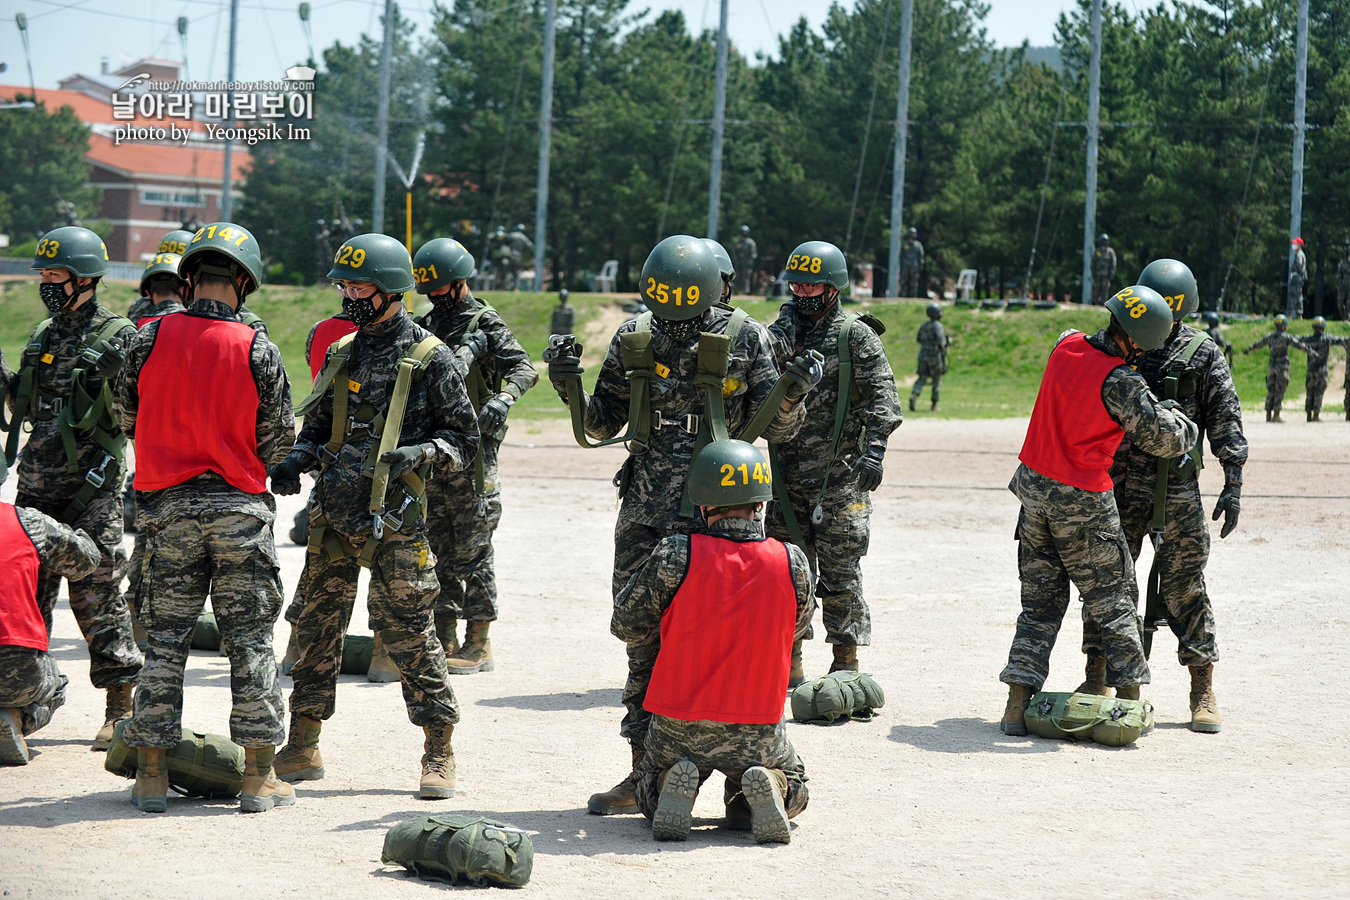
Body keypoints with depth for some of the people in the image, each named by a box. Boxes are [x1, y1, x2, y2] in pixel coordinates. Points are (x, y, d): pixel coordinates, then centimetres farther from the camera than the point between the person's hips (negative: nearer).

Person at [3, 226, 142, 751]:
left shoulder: (119, 337, -7)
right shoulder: (43, 336, 15)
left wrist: (111, 378, -21)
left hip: (92, 487, -7)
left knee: (95, 590, -7)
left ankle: (122, 705, 1)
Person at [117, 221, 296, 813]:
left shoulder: (150, 338, -5)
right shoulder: (257, 349, -8)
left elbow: (129, 417, 5)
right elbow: (279, 441, -2)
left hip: (167, 503, 1)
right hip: (239, 508, -1)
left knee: (165, 638, 8)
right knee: (249, 640, 5)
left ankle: (151, 776, 9)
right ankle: (259, 778, 7)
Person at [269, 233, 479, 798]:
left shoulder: (429, 359, -3)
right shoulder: (341, 354, 14)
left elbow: (465, 441, 1)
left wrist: (422, 453, -18)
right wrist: (297, 458, 2)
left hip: (393, 523, -6)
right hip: (333, 515, 6)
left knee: (407, 633, -5)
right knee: (318, 626, 8)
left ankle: (439, 753, 4)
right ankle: (302, 748, 17)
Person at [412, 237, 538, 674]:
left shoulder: (486, 325, -5)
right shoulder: (426, 326, 15)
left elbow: (524, 368, -17)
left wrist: (504, 397, -37)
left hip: (472, 450, -7)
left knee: (472, 549, -4)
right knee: (438, 547, 9)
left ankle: (478, 645, 1)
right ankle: (444, 639, 16)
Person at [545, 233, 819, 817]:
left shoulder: (745, 340, -4)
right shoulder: (634, 339, 4)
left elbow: (776, 429, 1)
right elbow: (602, 425, 12)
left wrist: (792, 395, -19)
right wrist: (570, 386, -5)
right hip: (643, 516, 4)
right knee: (642, 643, 8)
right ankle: (643, 773, 17)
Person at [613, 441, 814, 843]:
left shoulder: (676, 556, -16)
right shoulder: (792, 564, -10)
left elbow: (625, 626, -3)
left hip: (678, 728, 0)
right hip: (757, 731, 1)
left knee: (650, 795, 29)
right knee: (792, 787, 30)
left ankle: (674, 785, -5)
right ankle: (767, 788, -4)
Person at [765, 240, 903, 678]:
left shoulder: (856, 337, -3)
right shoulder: (785, 331, 12)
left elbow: (883, 399, -9)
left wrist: (874, 451, -20)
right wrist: (788, 324, -10)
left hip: (840, 480, -5)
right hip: (787, 479, 5)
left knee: (839, 575, -1)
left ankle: (846, 663, 7)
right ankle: (788, 662, 16)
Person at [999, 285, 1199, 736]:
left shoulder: (1065, 345, -1)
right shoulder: (1120, 382, -21)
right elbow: (1166, 439, -15)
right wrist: (1186, 425, 6)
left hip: (1034, 486, 6)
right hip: (1082, 503, -6)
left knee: (1040, 602, 12)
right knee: (1114, 600, 10)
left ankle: (1017, 705, 5)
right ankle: (1130, 701, 15)